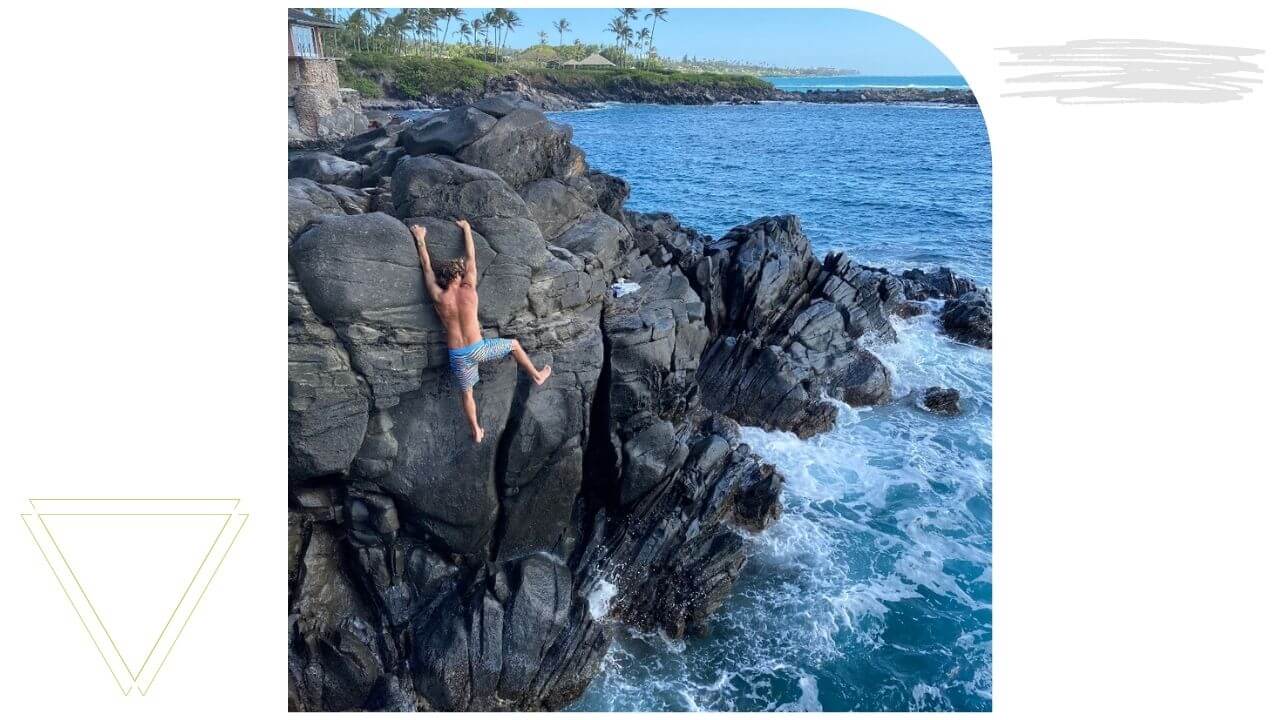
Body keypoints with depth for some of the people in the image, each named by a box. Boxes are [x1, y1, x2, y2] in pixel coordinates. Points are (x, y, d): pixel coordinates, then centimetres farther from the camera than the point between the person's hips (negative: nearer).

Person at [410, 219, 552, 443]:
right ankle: (537, 376, 35)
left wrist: (420, 240, 10)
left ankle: (476, 432, 33)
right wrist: (467, 229, 14)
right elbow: (471, 258, 2)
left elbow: (427, 267, 0)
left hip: (458, 356, 1)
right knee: (514, 344, 25)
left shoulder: (438, 298, -11)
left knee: (466, 394, 20)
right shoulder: (469, 290, -12)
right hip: (478, 349, -1)